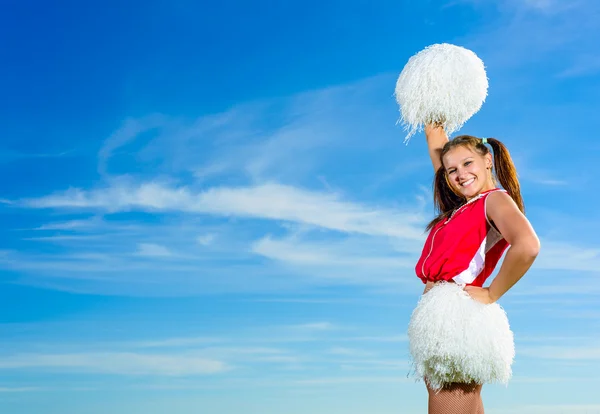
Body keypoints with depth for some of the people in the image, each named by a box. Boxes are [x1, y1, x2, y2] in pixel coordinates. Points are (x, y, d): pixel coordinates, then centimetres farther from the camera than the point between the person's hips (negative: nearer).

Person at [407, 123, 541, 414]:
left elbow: (527, 246, -25)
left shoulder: (496, 199, -3)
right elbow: (437, 147, 31)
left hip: (457, 314, -8)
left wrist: (492, 295, -16)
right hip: (440, 314, 9)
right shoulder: (461, 205, 19)